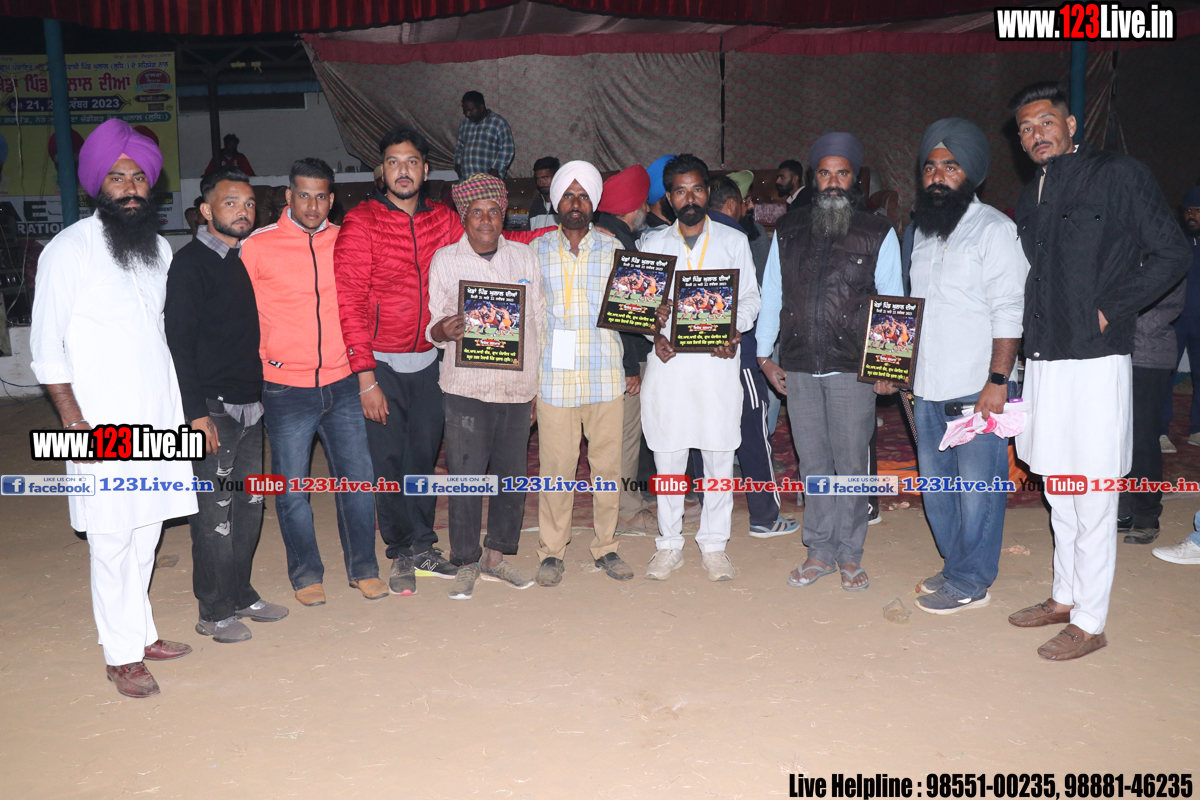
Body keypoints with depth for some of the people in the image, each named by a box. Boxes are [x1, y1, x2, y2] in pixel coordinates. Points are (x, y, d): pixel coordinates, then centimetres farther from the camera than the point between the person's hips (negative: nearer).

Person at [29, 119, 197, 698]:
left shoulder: (158, 247, 12)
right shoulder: (68, 250, -7)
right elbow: (46, 346, -7)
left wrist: (184, 405, 17)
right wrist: (73, 418, -13)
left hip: (158, 416, 6)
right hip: (102, 422, -5)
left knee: (147, 531, 13)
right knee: (112, 540, -1)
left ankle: (141, 633, 27)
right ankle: (120, 655, 12)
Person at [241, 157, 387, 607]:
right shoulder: (258, 246, -3)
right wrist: (262, 358, 0)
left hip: (342, 384, 2)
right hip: (286, 390, -2)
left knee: (358, 479, 5)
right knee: (292, 488, 6)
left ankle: (363, 568, 22)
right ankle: (306, 574, 24)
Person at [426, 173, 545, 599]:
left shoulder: (524, 256, 10)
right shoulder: (444, 260, 3)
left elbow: (539, 321, 13)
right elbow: (432, 325, 5)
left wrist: (541, 385, 10)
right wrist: (444, 330, -20)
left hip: (518, 385, 3)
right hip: (467, 387, -2)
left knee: (512, 475, 7)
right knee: (466, 476, -2)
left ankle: (496, 556, 24)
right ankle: (466, 564, 13)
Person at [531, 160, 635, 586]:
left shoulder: (613, 249, 9)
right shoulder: (538, 250, 8)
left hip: (605, 377, 1)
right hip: (555, 376, -1)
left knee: (607, 465, 6)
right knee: (556, 467, 2)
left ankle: (605, 546, 22)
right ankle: (552, 551, 18)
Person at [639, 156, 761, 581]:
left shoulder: (734, 240, 10)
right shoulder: (653, 244, 12)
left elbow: (750, 296, 9)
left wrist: (735, 331, -10)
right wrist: (654, 332, -9)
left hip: (717, 360, 0)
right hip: (668, 359, 1)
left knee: (720, 455, 3)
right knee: (667, 455, 4)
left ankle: (714, 544, 17)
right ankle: (669, 544, 17)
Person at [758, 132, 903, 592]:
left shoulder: (878, 233, 5)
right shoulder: (788, 230, 12)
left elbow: (891, 302, 4)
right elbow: (771, 294, 15)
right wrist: (764, 355, 11)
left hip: (852, 367, -2)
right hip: (798, 368, 3)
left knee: (851, 463, 1)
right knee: (812, 463, 8)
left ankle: (850, 556, 14)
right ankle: (820, 552, 18)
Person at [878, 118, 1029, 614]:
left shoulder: (994, 229, -5)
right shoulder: (922, 231, 17)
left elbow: (1009, 312, -11)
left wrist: (997, 379, -18)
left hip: (977, 387, -7)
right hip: (928, 386, 7)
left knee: (977, 487, 0)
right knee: (935, 482, 13)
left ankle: (970, 583, 11)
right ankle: (957, 566, 28)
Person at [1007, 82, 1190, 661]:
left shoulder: (1119, 176, -3)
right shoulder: (1031, 197, 16)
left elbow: (1172, 255, -5)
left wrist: (1111, 310, -11)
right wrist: (1031, 339, 11)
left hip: (1095, 360, -7)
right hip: (1043, 361, 7)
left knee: (1092, 498, -1)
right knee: (1058, 490, 15)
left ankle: (1089, 623, 9)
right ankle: (1065, 597, 29)